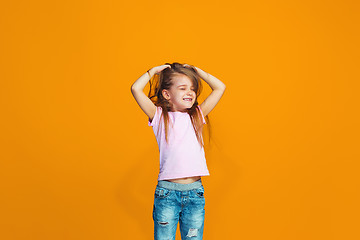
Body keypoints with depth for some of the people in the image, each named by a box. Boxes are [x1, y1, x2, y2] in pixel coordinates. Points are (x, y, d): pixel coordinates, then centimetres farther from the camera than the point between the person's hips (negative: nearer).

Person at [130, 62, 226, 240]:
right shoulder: (159, 116, 3)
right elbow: (136, 89, -6)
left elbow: (220, 87, 13)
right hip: (167, 192, -2)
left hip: (195, 193, 3)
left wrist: (196, 70, 15)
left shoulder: (197, 115, 12)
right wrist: (154, 71, 7)